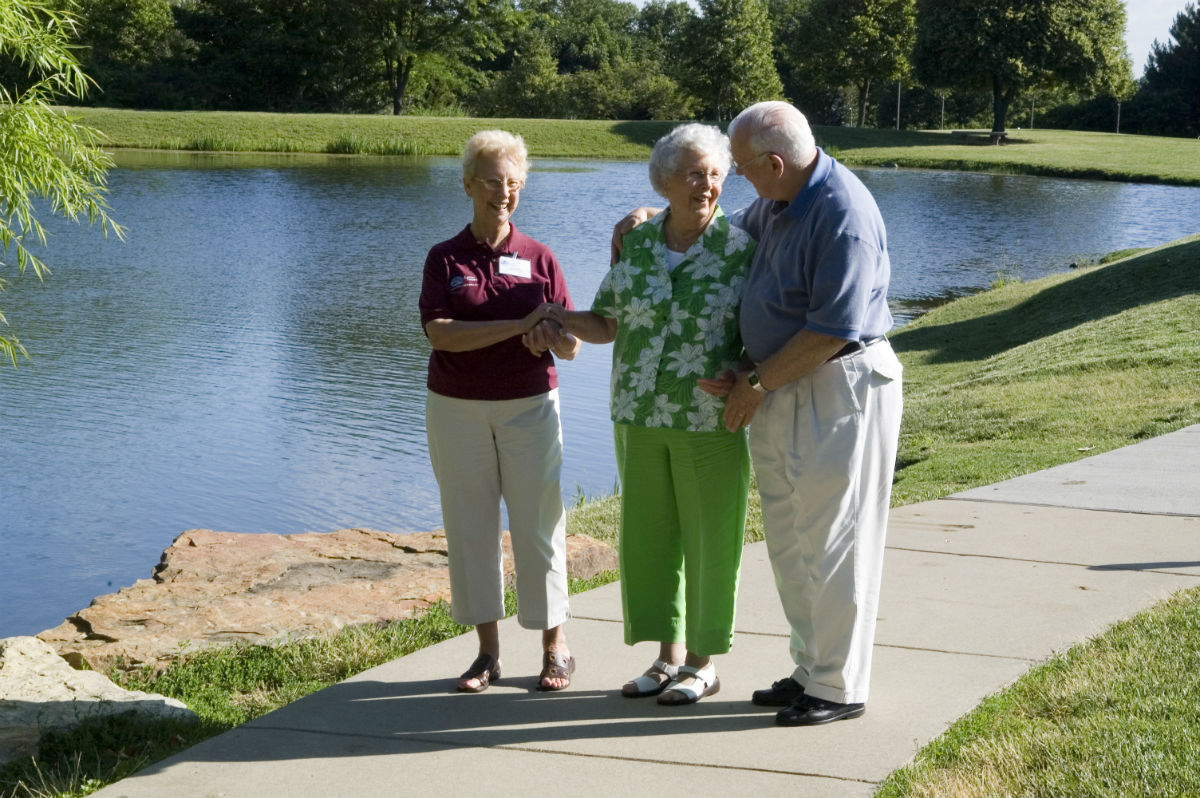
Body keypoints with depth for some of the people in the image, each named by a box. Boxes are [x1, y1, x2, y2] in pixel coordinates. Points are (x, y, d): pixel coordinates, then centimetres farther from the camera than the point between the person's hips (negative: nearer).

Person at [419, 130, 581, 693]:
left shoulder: (538, 258, 5)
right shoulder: (445, 259, 3)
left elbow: (570, 346, 4)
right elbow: (440, 333, -13)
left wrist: (551, 333, -19)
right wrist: (519, 325, -19)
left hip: (529, 406, 0)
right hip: (457, 409, 0)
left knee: (538, 525, 0)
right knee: (470, 526, 4)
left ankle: (555, 647, 12)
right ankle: (487, 652, 14)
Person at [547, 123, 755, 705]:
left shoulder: (739, 248, -6)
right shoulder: (634, 245, 5)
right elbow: (609, 325, 11)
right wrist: (562, 320, -8)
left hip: (711, 422, -4)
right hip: (640, 417, 4)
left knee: (709, 539, 3)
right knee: (648, 535, 10)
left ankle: (704, 664, 17)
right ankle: (669, 656, 24)